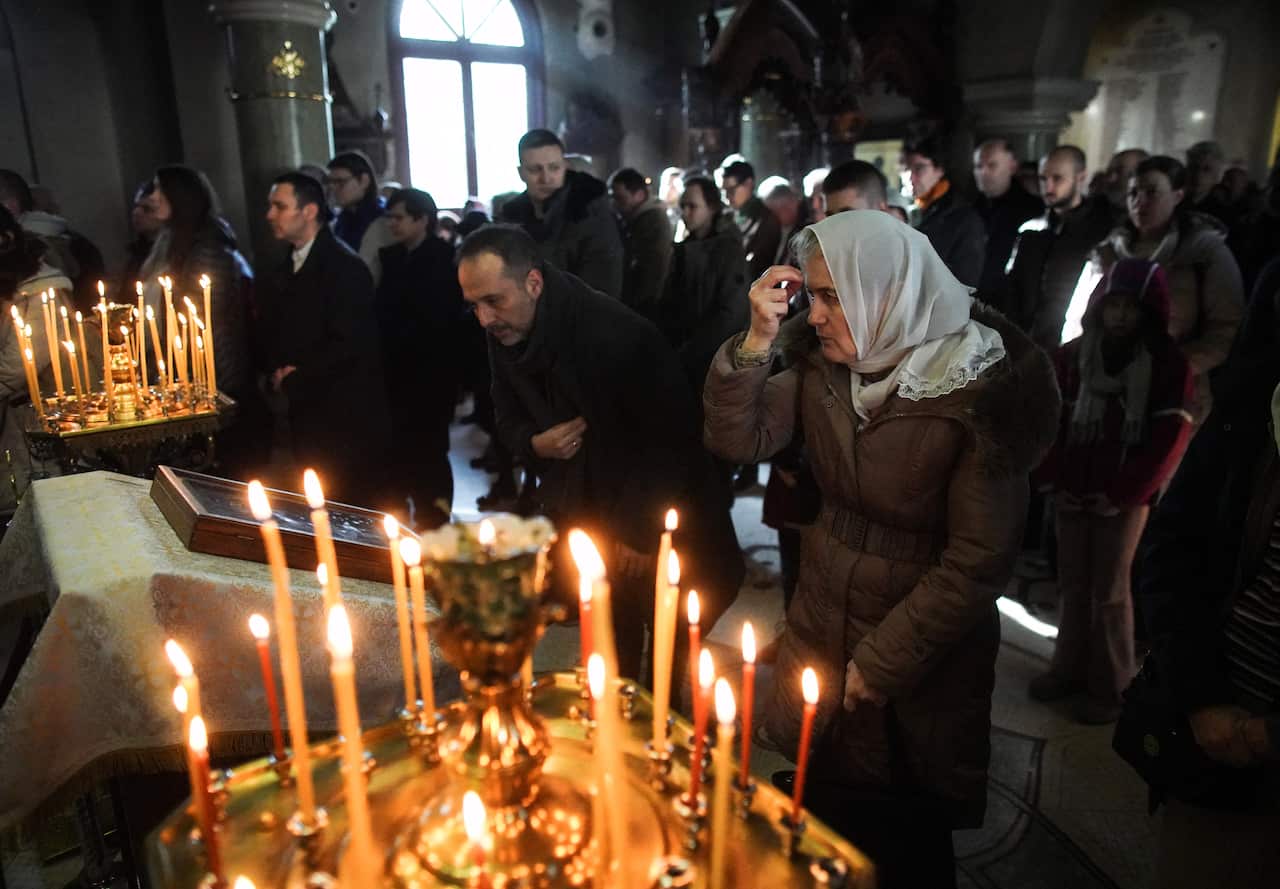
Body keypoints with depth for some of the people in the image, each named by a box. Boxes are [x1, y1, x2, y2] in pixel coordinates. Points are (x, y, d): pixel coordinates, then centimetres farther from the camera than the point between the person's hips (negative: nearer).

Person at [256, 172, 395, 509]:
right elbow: (269, 336, 19)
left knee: (360, 509, 0)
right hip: (306, 415, 8)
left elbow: (350, 344, -19)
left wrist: (295, 380, -10)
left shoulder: (345, 266, -12)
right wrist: (276, 374, -2)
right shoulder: (278, 272, 14)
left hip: (349, 417, -7)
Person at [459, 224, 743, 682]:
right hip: (580, 516, 5)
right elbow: (510, 420, 9)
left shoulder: (619, 335, -27)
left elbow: (674, 437, -23)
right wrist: (535, 443, -15)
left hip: (659, 530, -5)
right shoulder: (503, 337, -5)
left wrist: (642, 532, -18)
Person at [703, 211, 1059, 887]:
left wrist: (881, 663, -15)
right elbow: (739, 440, -11)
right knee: (822, 822, 23)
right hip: (821, 623, 4)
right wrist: (757, 342, -24)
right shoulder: (821, 359, -7)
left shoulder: (982, 390, -21)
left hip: (922, 653, -4)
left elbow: (978, 563, -19)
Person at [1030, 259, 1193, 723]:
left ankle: (1110, 686, 18)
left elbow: (1168, 440, -8)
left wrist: (1120, 495, -12)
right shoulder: (1071, 355, 4)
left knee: (1110, 592, 4)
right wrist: (1052, 480, -4)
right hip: (1071, 493, 3)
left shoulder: (1168, 364, -5)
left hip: (1125, 499, -3)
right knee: (1073, 583, 12)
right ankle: (1069, 667, 27)